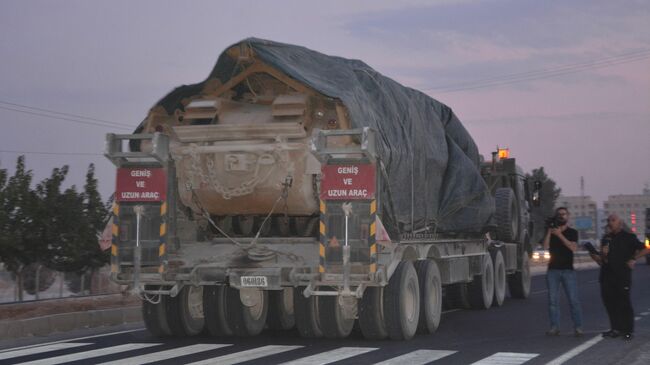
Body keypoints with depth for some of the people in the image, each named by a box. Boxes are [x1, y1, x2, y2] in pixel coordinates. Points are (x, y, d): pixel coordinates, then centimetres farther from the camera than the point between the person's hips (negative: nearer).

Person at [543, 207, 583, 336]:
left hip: (568, 270, -2)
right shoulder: (550, 231, 14)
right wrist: (549, 231, -9)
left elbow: (573, 247, -10)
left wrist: (560, 235, -14)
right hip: (553, 270, 2)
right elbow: (546, 246, -3)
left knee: (573, 299, -7)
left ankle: (578, 327, -6)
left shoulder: (572, 232, 8)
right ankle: (554, 327, -3)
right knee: (553, 300, -3)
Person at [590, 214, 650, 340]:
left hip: (622, 275, -6)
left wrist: (633, 258, -15)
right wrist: (597, 258, 0)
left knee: (624, 303, -2)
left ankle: (628, 330, 7)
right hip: (607, 275, 6)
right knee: (610, 302, 7)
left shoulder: (628, 237, -1)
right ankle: (615, 329, 17)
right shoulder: (606, 238, 15)